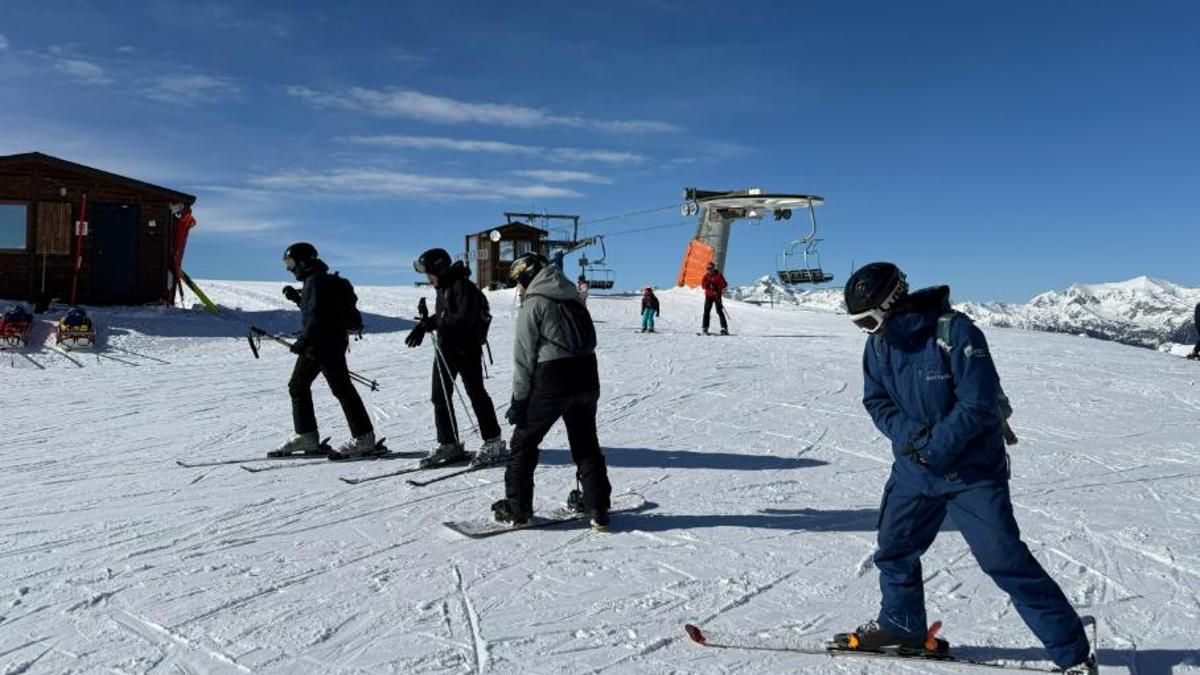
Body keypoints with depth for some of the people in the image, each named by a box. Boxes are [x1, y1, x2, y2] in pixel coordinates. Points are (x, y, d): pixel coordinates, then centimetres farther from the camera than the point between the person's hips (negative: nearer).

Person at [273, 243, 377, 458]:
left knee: (342, 389, -8)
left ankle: (364, 438, -4)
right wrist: (296, 298, 19)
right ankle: (306, 436, 20)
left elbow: (318, 315, -23)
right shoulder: (312, 280, 16)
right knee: (297, 386, 14)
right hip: (314, 345, 11)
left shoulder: (317, 281, -15)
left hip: (328, 344, -11)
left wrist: (304, 341, -25)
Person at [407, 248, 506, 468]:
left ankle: (493, 443, 10)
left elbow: (465, 318, -25)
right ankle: (448, 444, 18)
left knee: (475, 393, -1)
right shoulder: (443, 287, 13)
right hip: (445, 348, 9)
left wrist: (433, 322, -22)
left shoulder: (462, 286, -16)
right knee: (440, 396, 9)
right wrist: (423, 326, 8)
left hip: (466, 348, -9)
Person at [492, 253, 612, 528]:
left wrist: (519, 398, -4)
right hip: (587, 376, 6)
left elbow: (524, 356, -8)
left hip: (551, 381, -6)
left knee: (524, 441, 8)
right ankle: (597, 507, 20)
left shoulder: (533, 304, -6)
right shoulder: (573, 299, 13)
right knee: (586, 442, 17)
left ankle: (517, 507, 11)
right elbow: (590, 340, 13)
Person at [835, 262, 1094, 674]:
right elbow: (875, 400, 5)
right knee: (894, 550, 16)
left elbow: (978, 406, -22)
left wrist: (932, 448, -21)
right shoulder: (878, 344, -1)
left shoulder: (955, 332, -21)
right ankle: (901, 626, 38)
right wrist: (908, 433, -13)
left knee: (1005, 559, -8)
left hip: (972, 469, -6)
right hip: (913, 470, 7)